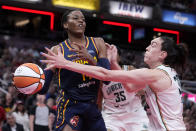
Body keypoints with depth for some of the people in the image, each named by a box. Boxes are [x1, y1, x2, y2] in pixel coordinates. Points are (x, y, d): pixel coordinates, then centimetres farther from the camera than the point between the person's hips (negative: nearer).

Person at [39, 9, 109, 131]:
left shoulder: (97, 43, 3)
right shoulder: (58, 50, -4)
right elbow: (43, 88, -4)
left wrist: (90, 58, -24)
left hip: (92, 107, 4)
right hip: (70, 107, -4)